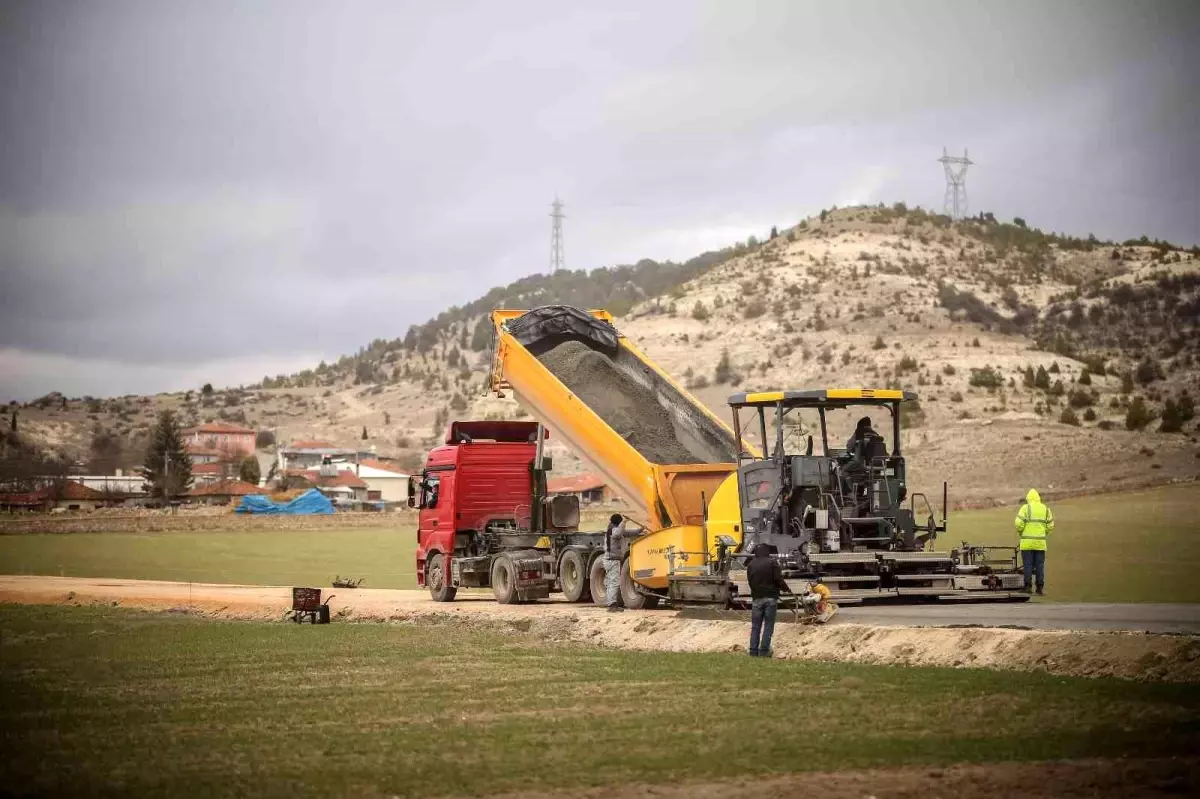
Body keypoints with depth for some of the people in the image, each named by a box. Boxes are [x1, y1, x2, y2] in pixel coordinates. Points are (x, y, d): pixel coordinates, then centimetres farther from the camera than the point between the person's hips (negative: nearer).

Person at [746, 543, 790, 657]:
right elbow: (778, 579, -10)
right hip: (771, 597, -3)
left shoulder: (750, 565, 6)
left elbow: (750, 581, 10)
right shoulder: (772, 562, -6)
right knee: (768, 625, 2)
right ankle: (764, 651, -2)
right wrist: (786, 588, 7)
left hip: (757, 598, 3)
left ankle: (753, 651, 5)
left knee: (755, 626, 8)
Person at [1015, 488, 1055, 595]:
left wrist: (1020, 533, 7)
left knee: (1028, 565, 1)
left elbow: (1019, 523, -11)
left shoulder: (1025, 508, -3)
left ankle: (1028, 586, -1)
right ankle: (1040, 587, 5)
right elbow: (1050, 526, 7)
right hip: (1040, 542, 3)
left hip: (1027, 542, -3)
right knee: (1040, 565, 6)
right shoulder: (1045, 509, 9)